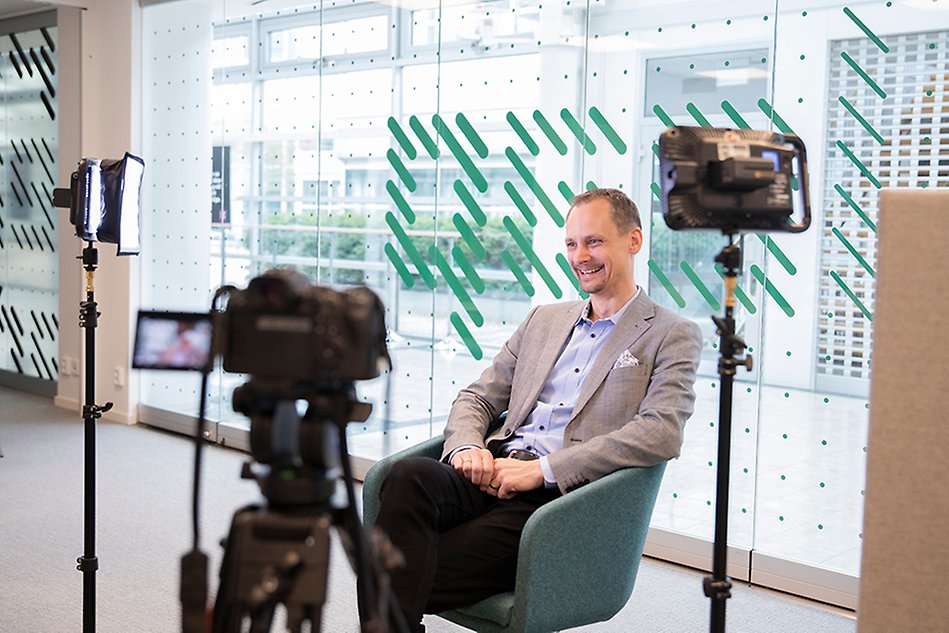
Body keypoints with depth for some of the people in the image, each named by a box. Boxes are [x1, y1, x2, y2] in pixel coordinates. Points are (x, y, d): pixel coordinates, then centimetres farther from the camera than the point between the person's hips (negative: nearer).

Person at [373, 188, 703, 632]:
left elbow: (661, 435, -10)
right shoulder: (544, 320, 25)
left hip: (563, 496, -5)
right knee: (407, 477, -31)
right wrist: (466, 447, -3)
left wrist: (542, 469, -16)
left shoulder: (672, 336, 6)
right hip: (493, 475, 5)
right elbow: (477, 398, 23)